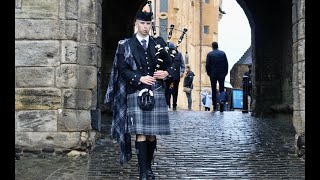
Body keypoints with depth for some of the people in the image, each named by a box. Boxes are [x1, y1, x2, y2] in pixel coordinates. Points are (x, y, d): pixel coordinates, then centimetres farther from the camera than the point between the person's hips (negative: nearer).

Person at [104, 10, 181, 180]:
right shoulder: (125, 45, 6)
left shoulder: (159, 43, 12)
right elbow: (123, 69, 0)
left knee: (152, 133, 5)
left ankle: (148, 166, 19)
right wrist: (139, 78, -13)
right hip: (136, 92, -2)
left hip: (156, 92, 3)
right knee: (140, 133, -8)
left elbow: (173, 62, 15)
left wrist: (166, 72, -5)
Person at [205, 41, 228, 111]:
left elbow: (207, 65, -4)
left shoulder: (209, 54, -3)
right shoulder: (223, 53, 3)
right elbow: (226, 64, 3)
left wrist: (209, 73, 7)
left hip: (213, 75, -1)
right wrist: (225, 73, 10)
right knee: (221, 90, 5)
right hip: (222, 74, 1)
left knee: (214, 91, 4)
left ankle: (215, 106, 3)